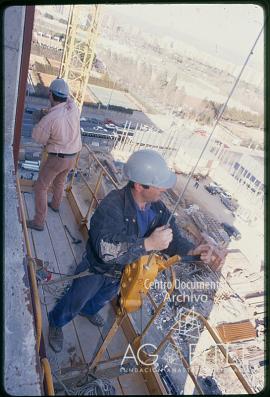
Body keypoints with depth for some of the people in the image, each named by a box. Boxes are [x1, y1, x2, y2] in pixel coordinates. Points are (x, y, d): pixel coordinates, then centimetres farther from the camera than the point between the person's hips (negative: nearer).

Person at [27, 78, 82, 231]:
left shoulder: (48, 119, -24)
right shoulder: (74, 107, -9)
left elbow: (38, 138, -9)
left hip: (57, 158, -6)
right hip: (73, 156, 6)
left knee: (41, 187, 7)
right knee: (60, 181, 30)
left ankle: (39, 222, 11)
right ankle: (56, 204, 53)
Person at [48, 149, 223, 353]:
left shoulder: (158, 208, -18)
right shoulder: (112, 205, -40)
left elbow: (172, 236, -12)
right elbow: (107, 249, -48)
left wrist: (192, 250, -31)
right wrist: (148, 244, -52)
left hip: (125, 271, 6)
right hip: (96, 269, -6)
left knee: (104, 298, 35)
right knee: (75, 302, 20)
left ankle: (88, 311, 69)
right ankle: (56, 323, 54)